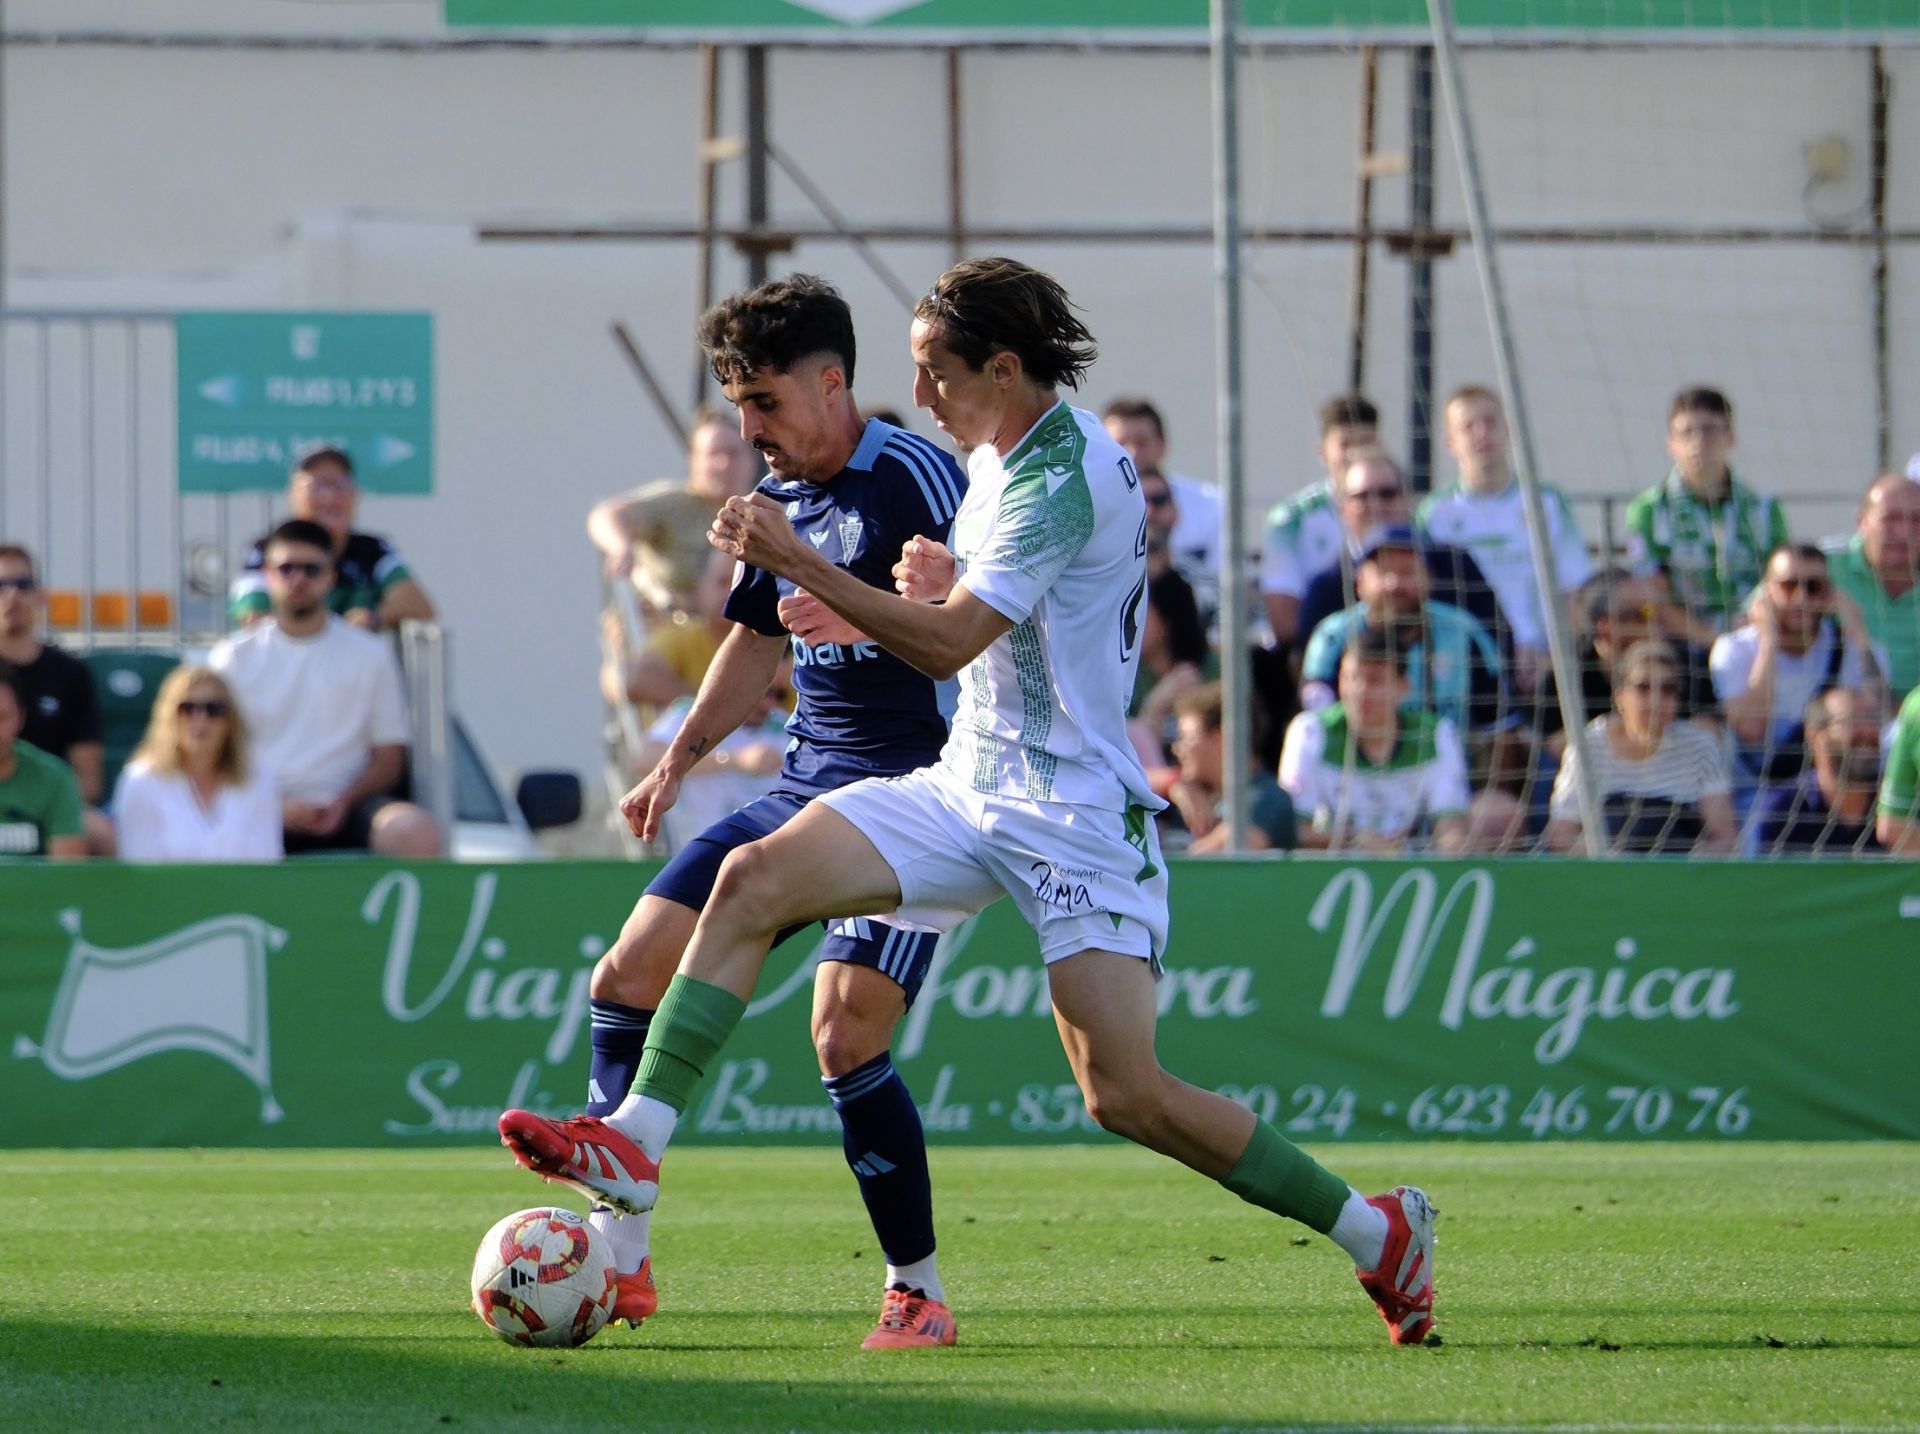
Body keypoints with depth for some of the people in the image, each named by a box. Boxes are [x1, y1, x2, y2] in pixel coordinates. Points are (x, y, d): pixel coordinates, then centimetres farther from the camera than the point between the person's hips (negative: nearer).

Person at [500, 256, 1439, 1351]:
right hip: (970, 790, 9)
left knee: (1126, 1094, -12)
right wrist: (945, 581, 5)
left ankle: (1380, 1234, 4)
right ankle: (637, 1144, -14)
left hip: (1076, 817, -9)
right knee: (757, 880, -10)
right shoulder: (999, 452, 11)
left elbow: (949, 643, -24)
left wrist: (799, 562, -21)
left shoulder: (1066, 472, -19)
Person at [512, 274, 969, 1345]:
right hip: (807, 792, 9)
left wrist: (862, 617, -33)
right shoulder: (779, 502, 14)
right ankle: (619, 1256, 4)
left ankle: (919, 1295, -5)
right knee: (628, 979, 0)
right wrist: (682, 758, 20)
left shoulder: (913, 477, -12)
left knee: (846, 1038, -21)